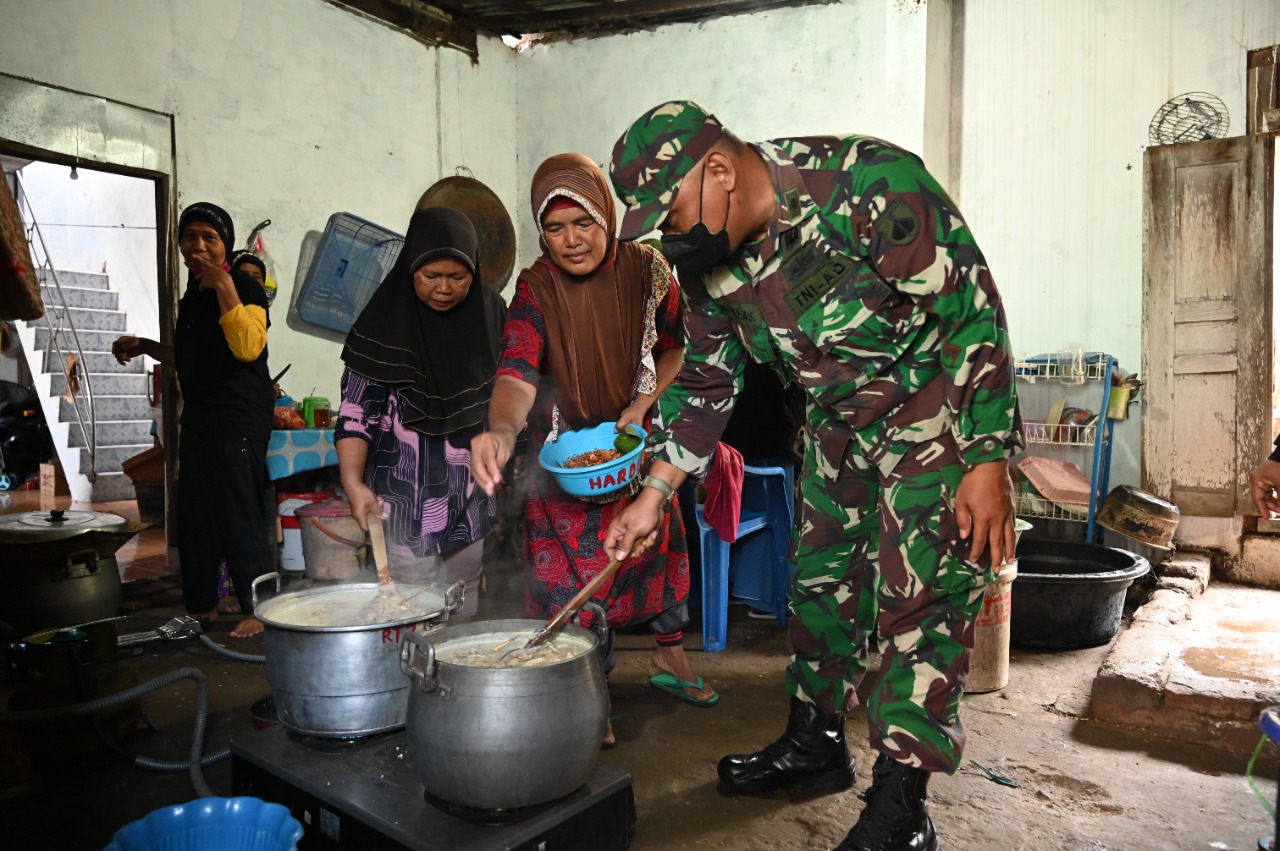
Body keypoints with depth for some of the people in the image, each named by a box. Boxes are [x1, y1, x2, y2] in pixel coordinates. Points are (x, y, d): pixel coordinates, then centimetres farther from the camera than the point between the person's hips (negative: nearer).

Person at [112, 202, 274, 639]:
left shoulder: (244, 287, -7)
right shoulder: (192, 296, 18)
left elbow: (248, 347, -25)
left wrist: (224, 286, -21)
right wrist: (145, 346, 20)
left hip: (238, 421, -9)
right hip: (199, 418, 9)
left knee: (239, 518, -7)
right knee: (193, 516, 12)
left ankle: (259, 610, 3)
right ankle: (201, 605, 24)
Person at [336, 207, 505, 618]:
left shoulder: (490, 313, 2)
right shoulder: (388, 322, -9)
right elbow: (357, 409, -10)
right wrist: (353, 480, -23)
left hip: (471, 494, 4)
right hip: (406, 495, -3)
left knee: (464, 599, 13)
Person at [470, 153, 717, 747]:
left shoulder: (646, 270, -12)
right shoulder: (536, 289, -19)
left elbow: (674, 347, 3)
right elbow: (517, 375, -33)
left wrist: (642, 404, -13)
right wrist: (502, 430, -55)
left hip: (632, 434, 3)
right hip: (565, 447, -2)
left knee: (658, 537, 12)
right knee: (574, 562, -2)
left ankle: (670, 655, 36)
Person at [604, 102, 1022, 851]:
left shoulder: (871, 183, -27)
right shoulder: (709, 255, -7)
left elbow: (973, 314, -23)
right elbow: (706, 381, 3)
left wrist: (989, 464, -24)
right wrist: (653, 495, 1)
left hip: (937, 409, -6)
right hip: (838, 422, 7)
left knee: (923, 597, -7)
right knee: (822, 577, 11)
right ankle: (817, 744, 30)